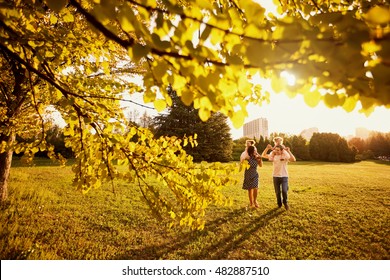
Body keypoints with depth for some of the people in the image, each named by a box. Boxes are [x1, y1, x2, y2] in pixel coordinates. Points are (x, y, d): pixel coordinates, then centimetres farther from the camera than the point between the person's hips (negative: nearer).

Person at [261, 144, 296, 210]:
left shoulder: (285, 156, -6)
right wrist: (267, 148, -13)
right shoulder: (273, 156, 2)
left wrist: (288, 151, -26)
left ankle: (285, 203, 17)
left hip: (284, 176, -2)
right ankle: (279, 204, 30)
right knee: (277, 192, 8)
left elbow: (294, 159, -22)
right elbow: (263, 155, -1)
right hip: (276, 176, 3)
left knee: (284, 191, -11)